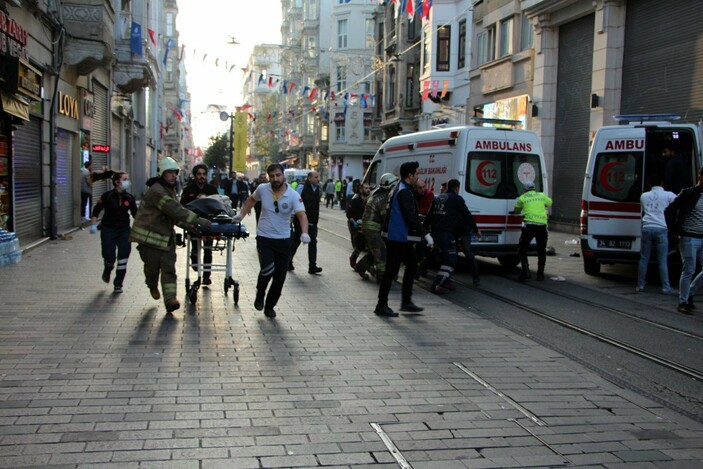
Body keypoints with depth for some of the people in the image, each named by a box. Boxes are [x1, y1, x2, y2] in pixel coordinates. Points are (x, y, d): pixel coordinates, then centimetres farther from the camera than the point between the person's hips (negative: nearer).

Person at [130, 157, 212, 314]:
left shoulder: (170, 190, 12)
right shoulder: (156, 191, -20)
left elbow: (176, 211, 18)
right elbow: (175, 210, -27)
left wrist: (191, 225, 6)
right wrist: (198, 220, -28)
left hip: (166, 236, 8)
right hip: (149, 235, -8)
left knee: (168, 269, -5)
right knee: (152, 266, 5)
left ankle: (170, 299, -13)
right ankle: (152, 286, 37)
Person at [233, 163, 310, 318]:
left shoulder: (293, 195, -12)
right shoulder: (262, 189, -5)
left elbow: (301, 215, -24)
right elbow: (251, 199, 17)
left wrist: (304, 233, -40)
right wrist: (241, 214, 12)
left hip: (283, 240, 1)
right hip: (264, 238, -1)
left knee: (280, 276, 5)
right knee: (267, 270, -21)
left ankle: (269, 306, 28)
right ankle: (260, 295, 11)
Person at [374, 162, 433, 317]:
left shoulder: (400, 189, 16)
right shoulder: (404, 192, -17)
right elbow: (411, 217, -23)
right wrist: (425, 234, -21)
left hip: (402, 239, 11)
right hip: (397, 238, -11)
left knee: (411, 266, 15)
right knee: (391, 270, -4)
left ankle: (406, 302, 20)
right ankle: (381, 306, 2)